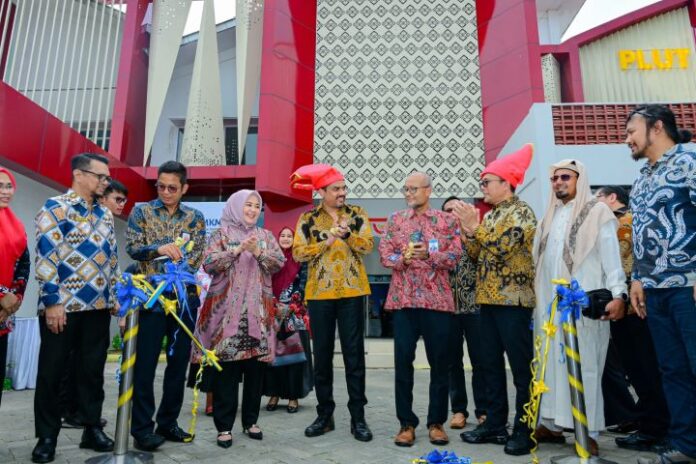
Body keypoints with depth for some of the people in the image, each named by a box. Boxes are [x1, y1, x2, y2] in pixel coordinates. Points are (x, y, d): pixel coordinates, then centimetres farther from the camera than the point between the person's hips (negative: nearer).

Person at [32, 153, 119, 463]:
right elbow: (45, 256, -12)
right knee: (52, 371, 6)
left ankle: (92, 428, 22)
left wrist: (115, 297, 13)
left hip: (98, 307, 6)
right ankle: (47, 437, 19)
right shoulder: (55, 207, -5)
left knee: (93, 369, 11)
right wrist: (53, 301, -16)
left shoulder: (105, 215, 15)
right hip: (62, 305, -5)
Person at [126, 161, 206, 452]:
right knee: (145, 363, 1)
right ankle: (142, 428, 11)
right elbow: (132, 247, -5)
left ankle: (168, 422, 23)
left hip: (185, 296, 2)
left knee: (179, 362, 9)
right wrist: (159, 248, -25)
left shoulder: (195, 217, 9)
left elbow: (196, 255, 0)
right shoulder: (142, 211, 6)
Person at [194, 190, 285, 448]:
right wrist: (238, 250, -15)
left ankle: (250, 420, 21)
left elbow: (279, 263, 2)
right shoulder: (222, 233, 6)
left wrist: (258, 252, -13)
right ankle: (224, 425, 9)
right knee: (226, 367, -2)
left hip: (258, 310, 3)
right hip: (227, 308, -3)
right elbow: (208, 263, -7)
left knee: (255, 366, 6)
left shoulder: (266, 236, 14)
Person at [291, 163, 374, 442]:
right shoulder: (308, 218, 4)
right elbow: (298, 253, -5)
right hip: (319, 293, 1)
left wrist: (347, 234, -20)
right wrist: (326, 240, -13)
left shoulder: (357, 214, 6)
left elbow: (368, 245, -5)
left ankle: (357, 416, 12)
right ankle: (325, 414, 21)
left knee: (354, 354, 2)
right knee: (322, 354, 8)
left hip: (351, 292, 0)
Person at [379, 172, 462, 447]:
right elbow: (384, 255, 2)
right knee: (403, 361, 3)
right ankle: (406, 423, 16)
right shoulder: (395, 220, 10)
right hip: (403, 299, 1)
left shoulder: (447, 220, 6)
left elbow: (455, 255, -4)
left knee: (440, 362, 6)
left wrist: (428, 254, -21)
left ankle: (436, 422, 21)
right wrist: (402, 257, -18)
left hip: (438, 299, 0)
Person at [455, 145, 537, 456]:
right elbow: (478, 256, 15)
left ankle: (524, 429, 10)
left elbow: (503, 247, -19)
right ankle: (495, 423, 22)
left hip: (513, 299, -8)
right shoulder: (489, 215, 17)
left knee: (521, 366, -1)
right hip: (488, 298, 8)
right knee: (491, 364, 12)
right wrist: (467, 231, 0)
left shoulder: (521, 212, -6)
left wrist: (475, 227, -14)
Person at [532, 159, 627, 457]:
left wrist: (618, 294, -16)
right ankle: (551, 424, 16)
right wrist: (536, 298, 13)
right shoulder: (549, 217, 18)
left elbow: (611, 256, -6)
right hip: (550, 303, 5)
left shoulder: (597, 212, 2)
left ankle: (589, 432, 7)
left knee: (585, 365, -1)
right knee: (552, 363, 8)